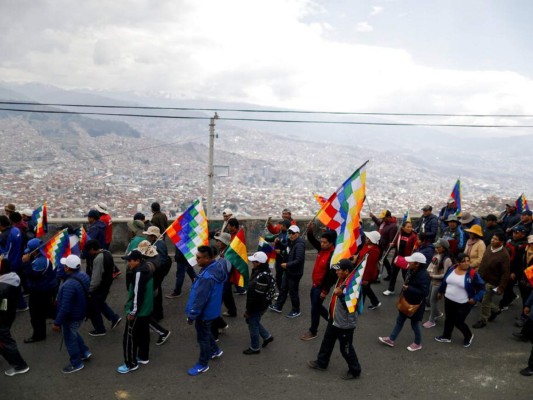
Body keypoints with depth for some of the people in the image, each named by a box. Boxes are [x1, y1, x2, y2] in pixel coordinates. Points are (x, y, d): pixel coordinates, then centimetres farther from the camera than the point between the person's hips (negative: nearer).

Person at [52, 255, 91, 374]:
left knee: (70, 339, 13)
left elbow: (65, 307, -31)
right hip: (81, 312, 8)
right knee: (74, 334, 31)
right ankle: (85, 352, 40)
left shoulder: (69, 285, -36)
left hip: (71, 317, -8)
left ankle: (76, 363, 29)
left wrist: (57, 323, -20)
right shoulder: (83, 275, -8)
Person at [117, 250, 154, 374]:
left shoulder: (139, 273, -24)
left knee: (129, 337, 1)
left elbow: (137, 294, -26)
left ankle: (131, 364, 10)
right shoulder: (147, 270, 7)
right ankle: (143, 357, 34)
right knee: (143, 333, 21)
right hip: (146, 309, 10)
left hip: (138, 311, -10)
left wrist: (132, 311, -19)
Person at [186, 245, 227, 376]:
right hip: (210, 309, 9)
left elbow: (200, 299, -30)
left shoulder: (207, 277, -37)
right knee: (205, 332, 30)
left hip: (205, 312, -9)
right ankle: (215, 350, 49)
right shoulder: (217, 266, -7)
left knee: (202, 337, 11)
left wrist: (191, 315, -16)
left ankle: (203, 364, 30)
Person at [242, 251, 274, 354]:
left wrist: (248, 310, -19)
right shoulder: (258, 271, 0)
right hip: (258, 304, 10)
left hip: (258, 307, -10)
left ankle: (254, 348, 29)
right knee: (251, 321, 26)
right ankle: (267, 336, 40)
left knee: (253, 325, 9)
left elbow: (257, 297, -28)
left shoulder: (262, 277, -32)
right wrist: (249, 308, 20)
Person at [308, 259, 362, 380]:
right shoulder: (341, 280, -1)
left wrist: (340, 295, -41)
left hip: (345, 324, -9)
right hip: (334, 320, 9)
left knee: (346, 348, 8)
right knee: (327, 342, 23)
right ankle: (321, 363, 42)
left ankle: (355, 371, 28)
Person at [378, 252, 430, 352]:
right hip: (406, 301, 9)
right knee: (400, 320, 17)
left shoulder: (423, 275, -28)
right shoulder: (411, 271, -2)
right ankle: (391, 339, 29)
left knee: (414, 323, 11)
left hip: (415, 304, -9)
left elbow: (424, 292, -31)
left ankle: (418, 343, 34)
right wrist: (405, 287, 2)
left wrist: (408, 288, -30)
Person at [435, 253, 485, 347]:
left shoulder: (473, 273, -20)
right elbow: (444, 281, 11)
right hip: (449, 300, 5)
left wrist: (475, 298, -19)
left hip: (463, 304, -5)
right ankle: (446, 336, 38)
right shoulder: (452, 269, -5)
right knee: (449, 319, 18)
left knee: (458, 322, 2)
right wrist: (441, 291, 20)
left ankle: (468, 336, 31)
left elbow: (482, 287, -11)